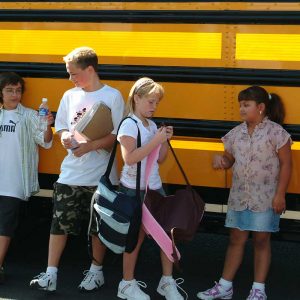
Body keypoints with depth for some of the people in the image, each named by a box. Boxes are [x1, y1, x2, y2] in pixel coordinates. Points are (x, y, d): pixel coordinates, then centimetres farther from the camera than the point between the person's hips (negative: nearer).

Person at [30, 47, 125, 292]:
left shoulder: (113, 96, -7)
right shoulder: (70, 96, 7)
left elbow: (117, 136, -10)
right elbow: (61, 126, 15)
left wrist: (90, 146, -22)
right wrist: (64, 136, -7)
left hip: (100, 175, -4)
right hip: (70, 173, 4)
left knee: (98, 225, 8)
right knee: (60, 222, 3)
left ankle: (96, 271, 25)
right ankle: (51, 274, 8)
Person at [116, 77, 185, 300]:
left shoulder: (152, 125, 10)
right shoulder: (129, 125, -12)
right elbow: (129, 158, -25)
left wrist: (165, 141, -2)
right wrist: (156, 140, -23)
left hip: (155, 187, 7)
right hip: (134, 189, -7)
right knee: (137, 236, 2)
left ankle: (167, 281, 17)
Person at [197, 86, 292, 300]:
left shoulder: (275, 131, -10)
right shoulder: (237, 133, 6)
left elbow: (286, 164, -9)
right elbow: (230, 159, 16)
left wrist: (280, 195, -14)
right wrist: (221, 160, -9)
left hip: (265, 199, -5)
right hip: (239, 197, 5)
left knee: (261, 241, 5)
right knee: (236, 240, 11)